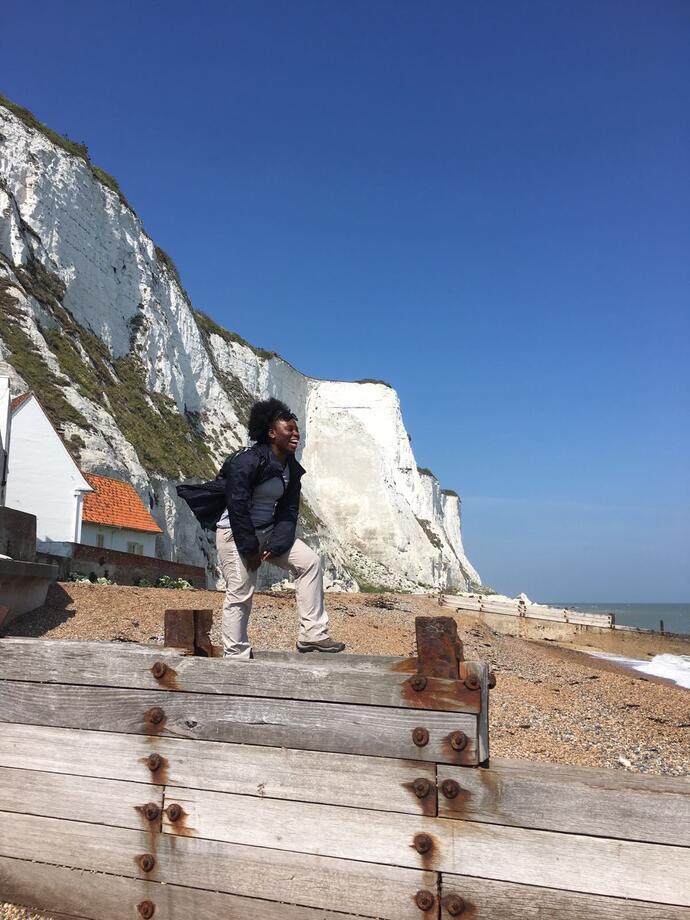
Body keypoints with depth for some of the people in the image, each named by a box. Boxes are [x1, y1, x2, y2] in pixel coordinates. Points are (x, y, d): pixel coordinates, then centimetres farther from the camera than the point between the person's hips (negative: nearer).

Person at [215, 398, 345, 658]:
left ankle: (312, 634, -1)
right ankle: (236, 656, 6)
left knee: (309, 561, -4)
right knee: (240, 594, -7)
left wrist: (276, 545, -11)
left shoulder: (292, 469, 4)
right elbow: (237, 506, -21)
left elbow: (288, 512, 3)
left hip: (268, 531, 7)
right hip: (235, 532, -7)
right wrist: (249, 548, -18)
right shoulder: (248, 461, -19)